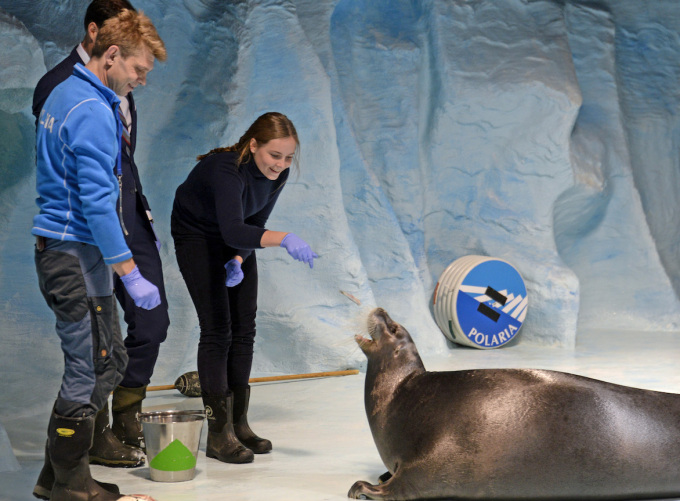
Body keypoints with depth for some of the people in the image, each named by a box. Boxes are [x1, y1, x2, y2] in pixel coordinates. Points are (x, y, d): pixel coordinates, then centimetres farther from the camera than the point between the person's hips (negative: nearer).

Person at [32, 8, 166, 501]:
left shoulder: (63, 94, 16)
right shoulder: (93, 110, -16)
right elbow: (96, 202, -21)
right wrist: (131, 274, -20)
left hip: (56, 246, 10)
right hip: (77, 254, -10)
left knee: (98, 366, 14)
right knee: (92, 371, -3)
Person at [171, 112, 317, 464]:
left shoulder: (276, 173, -15)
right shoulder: (227, 169, -37)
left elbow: (255, 224, -4)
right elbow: (234, 230, -50)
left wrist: (239, 261, -20)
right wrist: (284, 239, -63)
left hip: (235, 243, 7)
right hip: (197, 235, -7)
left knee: (244, 328, 3)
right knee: (217, 329, -13)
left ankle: (239, 424, 11)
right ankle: (218, 434, -8)